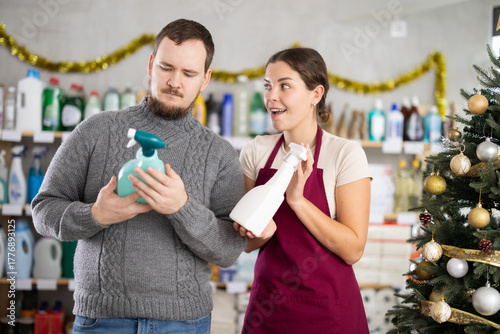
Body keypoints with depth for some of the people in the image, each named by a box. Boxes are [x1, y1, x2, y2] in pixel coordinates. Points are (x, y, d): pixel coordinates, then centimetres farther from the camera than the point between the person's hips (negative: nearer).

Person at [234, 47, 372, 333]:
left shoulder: (346, 154, -10)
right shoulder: (256, 152, 2)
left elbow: (353, 250, -14)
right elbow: (247, 243, 7)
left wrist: (296, 199, -22)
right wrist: (265, 230, -15)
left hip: (326, 310, -3)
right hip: (267, 304, 4)